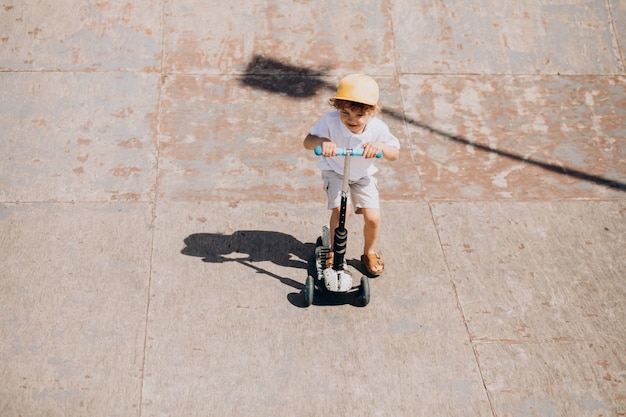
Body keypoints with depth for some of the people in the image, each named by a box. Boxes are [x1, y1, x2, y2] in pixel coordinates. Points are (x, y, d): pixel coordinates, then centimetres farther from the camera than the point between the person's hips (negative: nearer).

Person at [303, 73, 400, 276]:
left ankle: (369, 253, 22)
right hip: (335, 171, -1)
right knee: (339, 209, -24)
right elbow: (307, 141, -28)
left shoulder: (378, 128, -25)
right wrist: (322, 141, -51)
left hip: (363, 175, 1)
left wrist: (380, 146, -44)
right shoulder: (331, 121, -28)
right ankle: (334, 250, 4)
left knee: (373, 217, -10)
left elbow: (395, 153, -21)